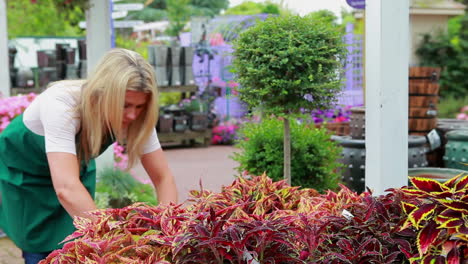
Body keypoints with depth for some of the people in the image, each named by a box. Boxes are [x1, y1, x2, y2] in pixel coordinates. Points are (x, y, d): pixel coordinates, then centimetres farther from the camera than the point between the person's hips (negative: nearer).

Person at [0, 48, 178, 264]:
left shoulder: (135, 116, -26)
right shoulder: (61, 104, -41)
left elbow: (163, 178, -21)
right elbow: (66, 189, -51)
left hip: (77, 168, 4)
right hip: (23, 170, -4)